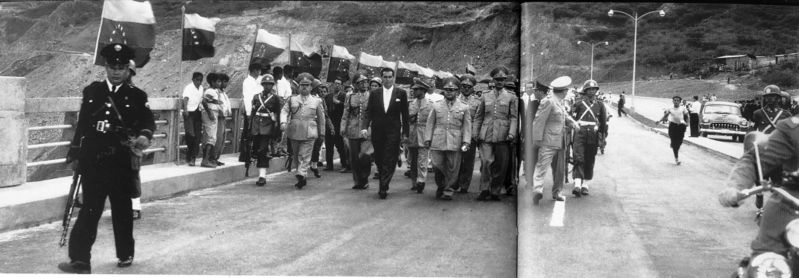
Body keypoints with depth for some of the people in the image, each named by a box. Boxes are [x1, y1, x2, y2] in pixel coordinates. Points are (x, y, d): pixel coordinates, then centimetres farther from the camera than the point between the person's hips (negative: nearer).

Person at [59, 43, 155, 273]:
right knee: (89, 210, -1)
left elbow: (148, 120, -4)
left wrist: (144, 135, -27)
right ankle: (80, 260, 0)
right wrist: (75, 155, 10)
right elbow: (82, 125, 11)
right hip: (92, 161, 1)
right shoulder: (91, 91, 10)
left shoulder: (137, 96, 4)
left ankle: (125, 254, 25)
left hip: (122, 163, -1)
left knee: (123, 210, 10)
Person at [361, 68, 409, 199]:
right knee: (379, 160, 7)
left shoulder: (401, 93, 4)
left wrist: (405, 132, 0)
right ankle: (384, 183, 22)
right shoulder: (374, 93, 8)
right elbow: (368, 112, 5)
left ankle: (383, 188, -8)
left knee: (389, 160, -7)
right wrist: (364, 127, -11)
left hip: (393, 132, -2)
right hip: (377, 132, 2)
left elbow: (405, 114, 4)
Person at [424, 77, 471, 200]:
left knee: (452, 167, 0)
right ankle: (440, 187, 21)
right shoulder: (436, 106, 12)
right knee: (437, 165, -2)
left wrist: (466, 141, -3)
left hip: (455, 143, -1)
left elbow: (467, 126, 6)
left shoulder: (464, 107, 8)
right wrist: (427, 139, 5)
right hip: (437, 142, 1)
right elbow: (430, 123, 12)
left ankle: (448, 191, 12)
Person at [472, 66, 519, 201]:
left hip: (502, 136, 0)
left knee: (501, 165, 2)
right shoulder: (485, 96, 14)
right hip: (486, 135, 0)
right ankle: (484, 190, -5)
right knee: (487, 162, -12)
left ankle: (495, 192, 13)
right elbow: (478, 117, 16)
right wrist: (475, 133, 6)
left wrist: (512, 133, -11)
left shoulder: (511, 97, 9)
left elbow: (514, 117, 3)